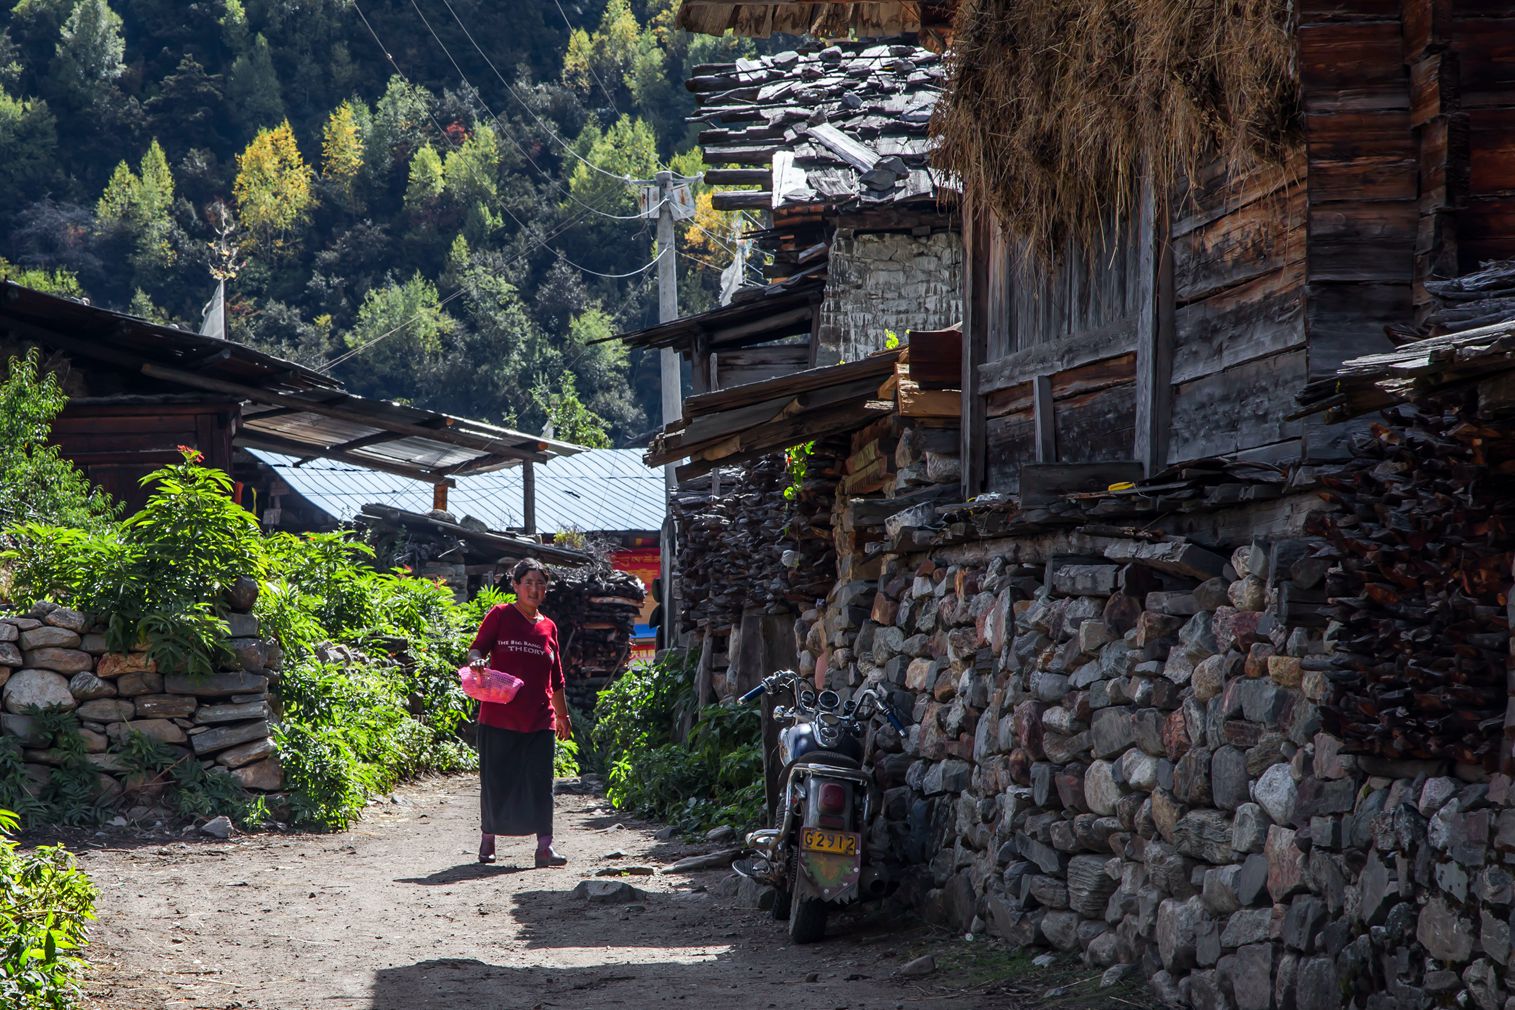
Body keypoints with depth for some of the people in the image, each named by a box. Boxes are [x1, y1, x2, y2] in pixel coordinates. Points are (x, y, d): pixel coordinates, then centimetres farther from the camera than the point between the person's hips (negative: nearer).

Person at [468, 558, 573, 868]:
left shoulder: (548, 627, 14)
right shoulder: (500, 616, 3)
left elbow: (556, 679, 21)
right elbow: (476, 648, -2)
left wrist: (563, 715, 25)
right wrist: (477, 661, -26)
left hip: (539, 719, 3)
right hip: (499, 716, -3)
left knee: (540, 781, -3)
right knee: (495, 778, 4)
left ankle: (544, 845, -3)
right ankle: (488, 837, 19)